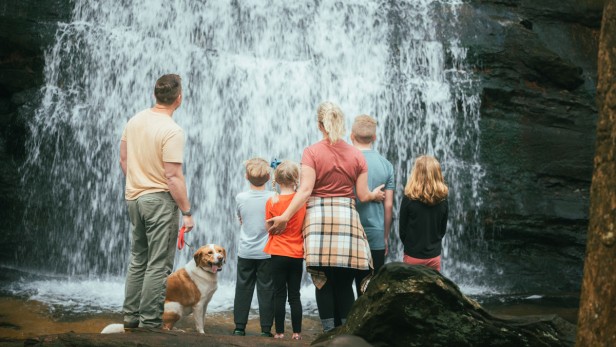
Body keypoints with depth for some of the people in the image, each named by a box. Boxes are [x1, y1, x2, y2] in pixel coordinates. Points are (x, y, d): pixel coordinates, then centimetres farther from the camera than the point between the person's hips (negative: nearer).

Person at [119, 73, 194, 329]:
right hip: (160, 200, -7)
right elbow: (173, 176, -20)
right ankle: (150, 321, 3)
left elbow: (123, 159, 12)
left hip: (134, 196, 8)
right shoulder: (172, 131, -18)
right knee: (159, 265, 0)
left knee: (138, 259, 18)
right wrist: (187, 212, -14)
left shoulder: (135, 120, 4)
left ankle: (131, 315, 23)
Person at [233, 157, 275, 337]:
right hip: (267, 252, -1)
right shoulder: (273, 197, -9)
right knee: (266, 290, 4)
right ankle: (266, 328, 5)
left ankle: (239, 327, 11)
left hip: (245, 252, 2)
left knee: (243, 289, 9)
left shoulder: (240, 197, -4)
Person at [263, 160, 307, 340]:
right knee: (295, 295, 8)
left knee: (279, 294, 4)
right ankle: (297, 332, 10)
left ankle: (279, 332, 6)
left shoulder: (272, 201, -8)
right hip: (297, 254, 2)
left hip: (278, 253, -2)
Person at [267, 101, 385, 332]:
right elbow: (363, 195, 7)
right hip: (347, 217, 2)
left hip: (319, 217, -2)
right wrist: (376, 195, 28)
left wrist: (285, 217, -6)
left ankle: (330, 333, 1)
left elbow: (305, 190, -9)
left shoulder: (312, 152, -1)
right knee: (345, 284, 6)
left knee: (323, 282, 3)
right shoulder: (356, 155, 7)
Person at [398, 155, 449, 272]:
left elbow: (402, 230, -5)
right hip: (435, 256, 3)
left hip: (413, 257, -3)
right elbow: (443, 229, 6)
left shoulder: (409, 199, -14)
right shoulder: (442, 199, -4)